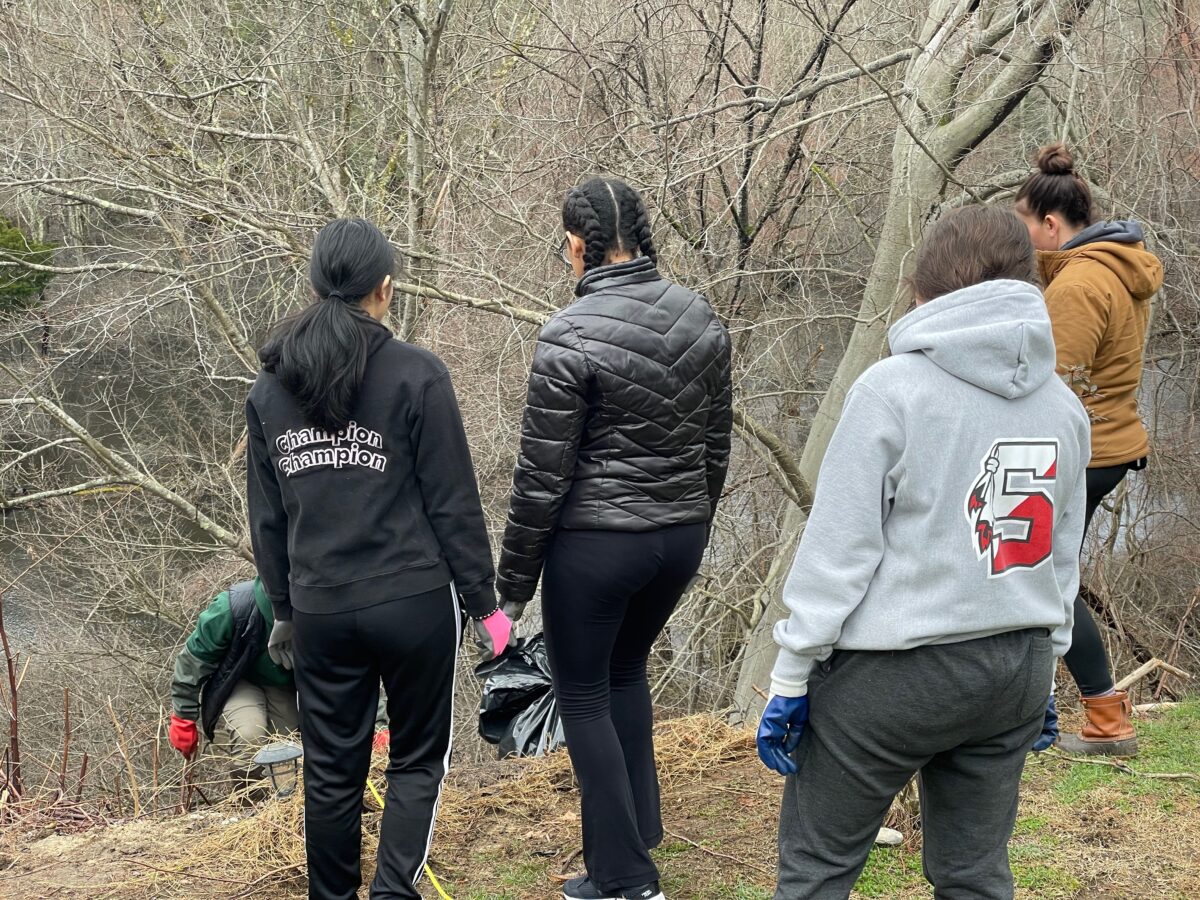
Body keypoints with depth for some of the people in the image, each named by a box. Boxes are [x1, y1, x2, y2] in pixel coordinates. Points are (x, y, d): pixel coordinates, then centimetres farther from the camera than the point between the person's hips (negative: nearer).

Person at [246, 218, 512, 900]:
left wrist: (285, 606, 21)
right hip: (413, 603, -4)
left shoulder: (270, 389, 5)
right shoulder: (416, 375, -10)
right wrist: (484, 603, 0)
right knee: (418, 760, 9)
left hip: (320, 609, 4)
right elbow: (454, 505, -9)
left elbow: (268, 517, 11)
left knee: (332, 769, 14)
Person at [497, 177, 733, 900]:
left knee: (583, 697, 11)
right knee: (626, 670, 28)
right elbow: (716, 445, 9)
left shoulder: (570, 338, -18)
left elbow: (541, 477, -15)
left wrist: (514, 582, -4)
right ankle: (638, 830, 35)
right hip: (681, 535, 6)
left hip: (595, 543, -6)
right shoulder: (701, 318, 0)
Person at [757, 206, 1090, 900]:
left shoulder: (894, 388, -12)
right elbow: (1061, 555, 14)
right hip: (1017, 671, 6)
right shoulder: (1064, 408, 6)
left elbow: (837, 548, -12)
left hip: (893, 670, -6)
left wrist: (789, 679, -6)